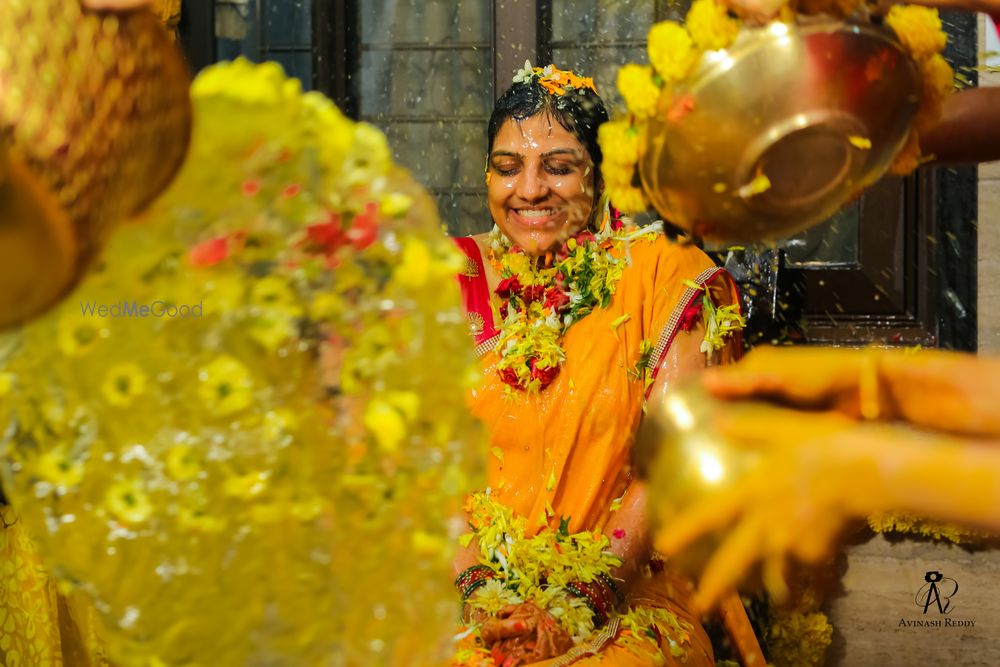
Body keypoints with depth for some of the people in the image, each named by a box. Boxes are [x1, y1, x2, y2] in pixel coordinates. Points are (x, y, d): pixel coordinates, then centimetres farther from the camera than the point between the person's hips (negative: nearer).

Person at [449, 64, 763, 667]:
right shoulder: (456, 279, 9)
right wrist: (477, 589, -13)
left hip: (626, 598, -2)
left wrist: (584, 601, -16)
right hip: (472, 604, 2)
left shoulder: (665, 276, 1)